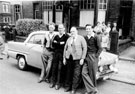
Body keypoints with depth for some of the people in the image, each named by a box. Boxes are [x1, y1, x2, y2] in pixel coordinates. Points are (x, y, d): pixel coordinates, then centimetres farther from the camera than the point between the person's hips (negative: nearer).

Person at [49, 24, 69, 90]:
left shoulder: (66, 36, -2)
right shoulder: (56, 36, 16)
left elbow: (65, 45, -15)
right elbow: (53, 44, 5)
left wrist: (57, 43, -7)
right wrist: (60, 43, -9)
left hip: (62, 54, -4)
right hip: (56, 53, 5)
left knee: (60, 69, 0)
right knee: (54, 68, 7)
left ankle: (58, 83, 9)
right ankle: (52, 82, 19)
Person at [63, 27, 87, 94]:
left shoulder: (81, 38, -2)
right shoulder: (69, 39, 11)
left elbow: (84, 48, -5)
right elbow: (65, 48, 14)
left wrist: (82, 58, -10)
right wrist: (64, 58, 9)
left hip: (77, 59, -4)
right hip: (69, 58, 4)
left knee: (76, 74, -1)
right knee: (69, 73, 10)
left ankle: (74, 89, 13)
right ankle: (67, 86, 24)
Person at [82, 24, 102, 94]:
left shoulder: (96, 37, -5)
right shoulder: (85, 37, 9)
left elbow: (100, 48, -4)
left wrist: (96, 56, -11)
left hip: (93, 57, -5)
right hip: (86, 57, 5)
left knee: (92, 74, 2)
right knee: (84, 73, -5)